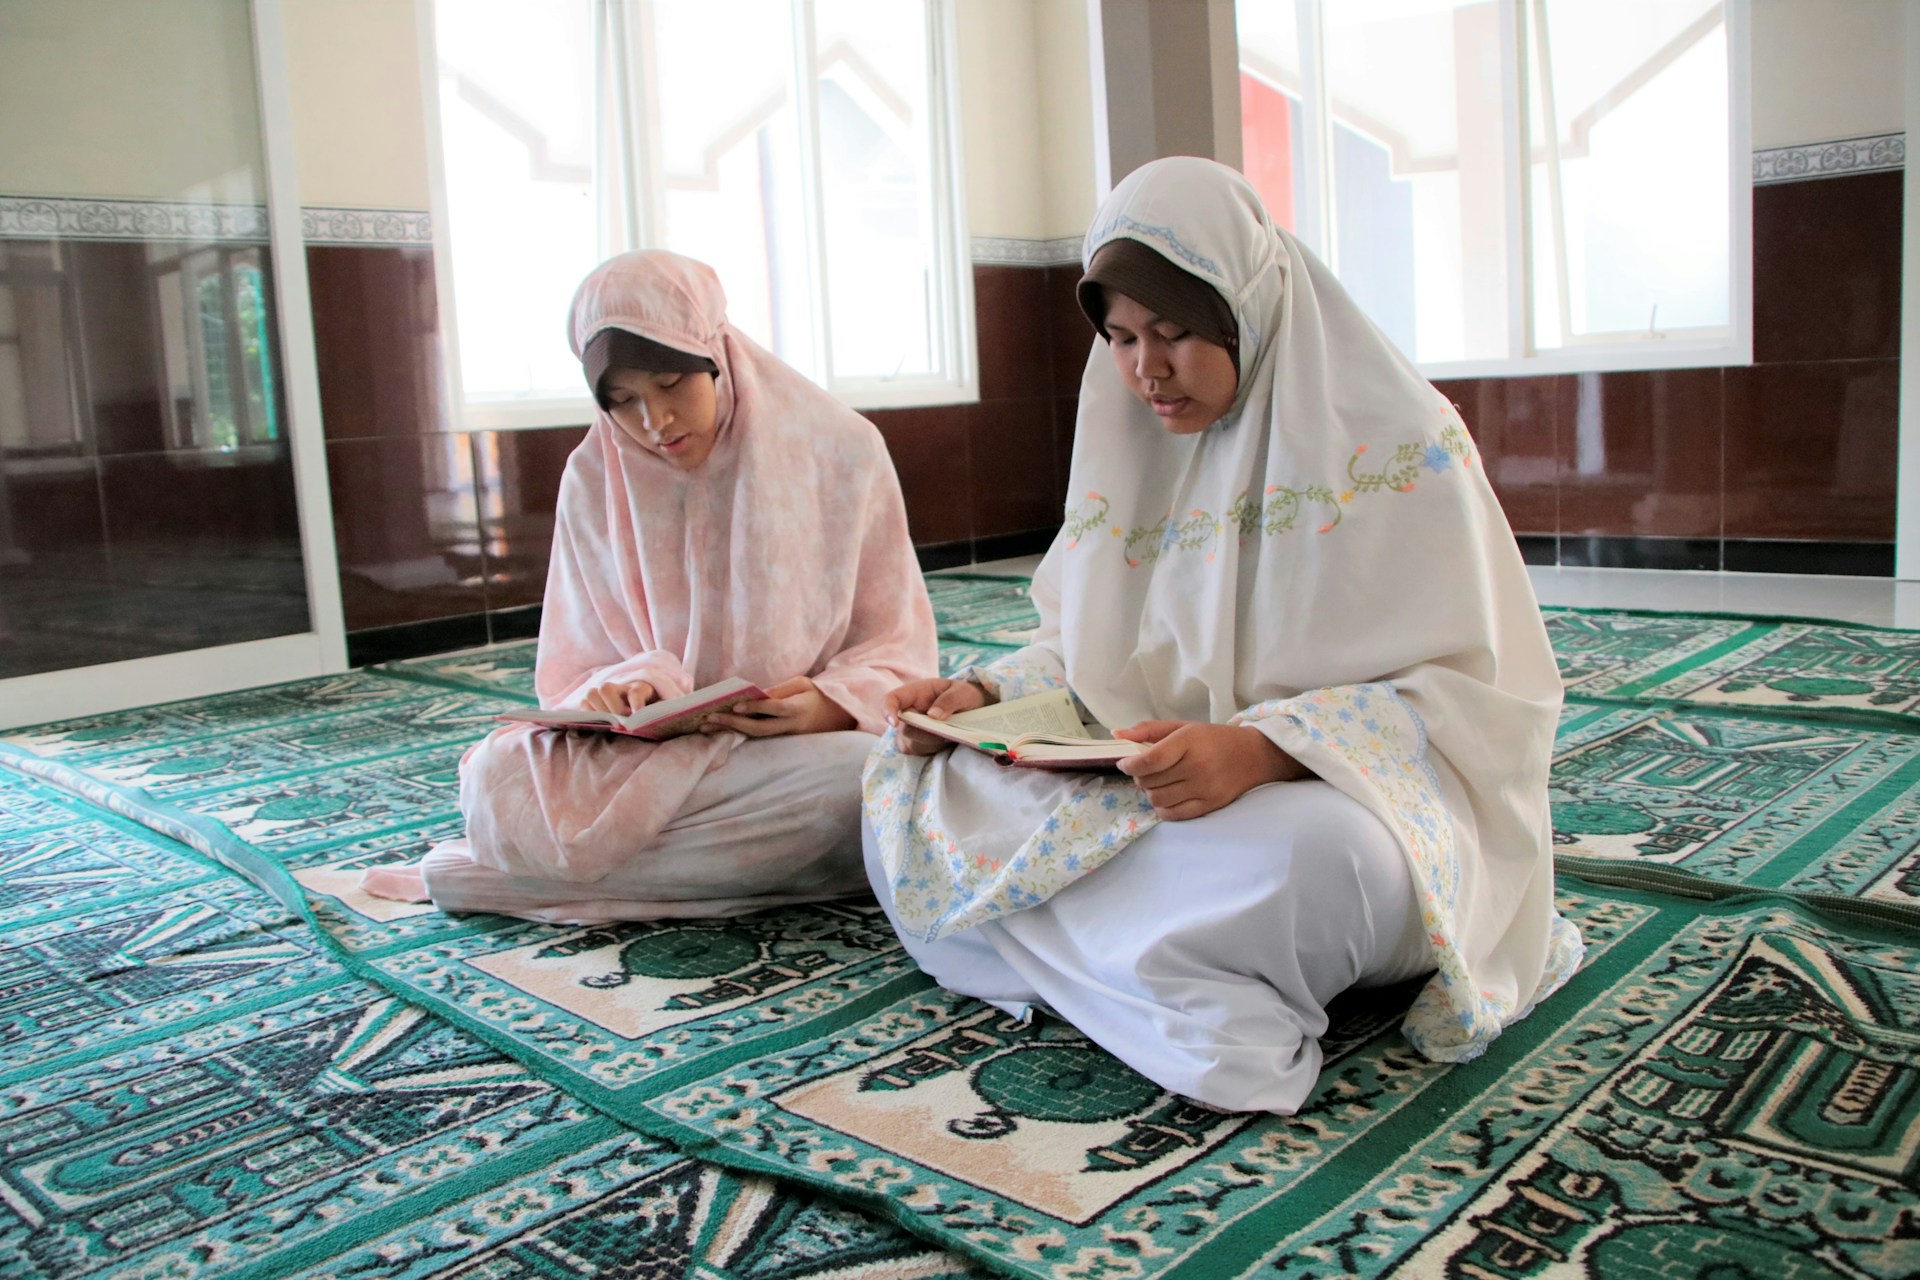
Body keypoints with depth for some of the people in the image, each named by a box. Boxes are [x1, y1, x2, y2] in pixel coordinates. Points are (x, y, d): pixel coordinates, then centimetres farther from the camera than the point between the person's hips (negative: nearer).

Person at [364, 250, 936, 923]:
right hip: (649, 757, -1)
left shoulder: (840, 447, -2)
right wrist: (621, 691, -19)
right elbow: (577, 673, 5)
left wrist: (832, 703, -21)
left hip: (815, 740, 2)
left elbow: (897, 645, 1)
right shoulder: (595, 481, 3)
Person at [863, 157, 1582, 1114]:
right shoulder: (1129, 445, 10)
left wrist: (1262, 748, -29)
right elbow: (1082, 648, 16)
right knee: (913, 794, -14)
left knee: (1323, 856, -42)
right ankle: (1200, 1005, -20)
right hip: (1134, 794, 6)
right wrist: (985, 695, -7)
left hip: (1332, 791, -5)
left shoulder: (1396, 442, -8)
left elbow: (1471, 690, -13)